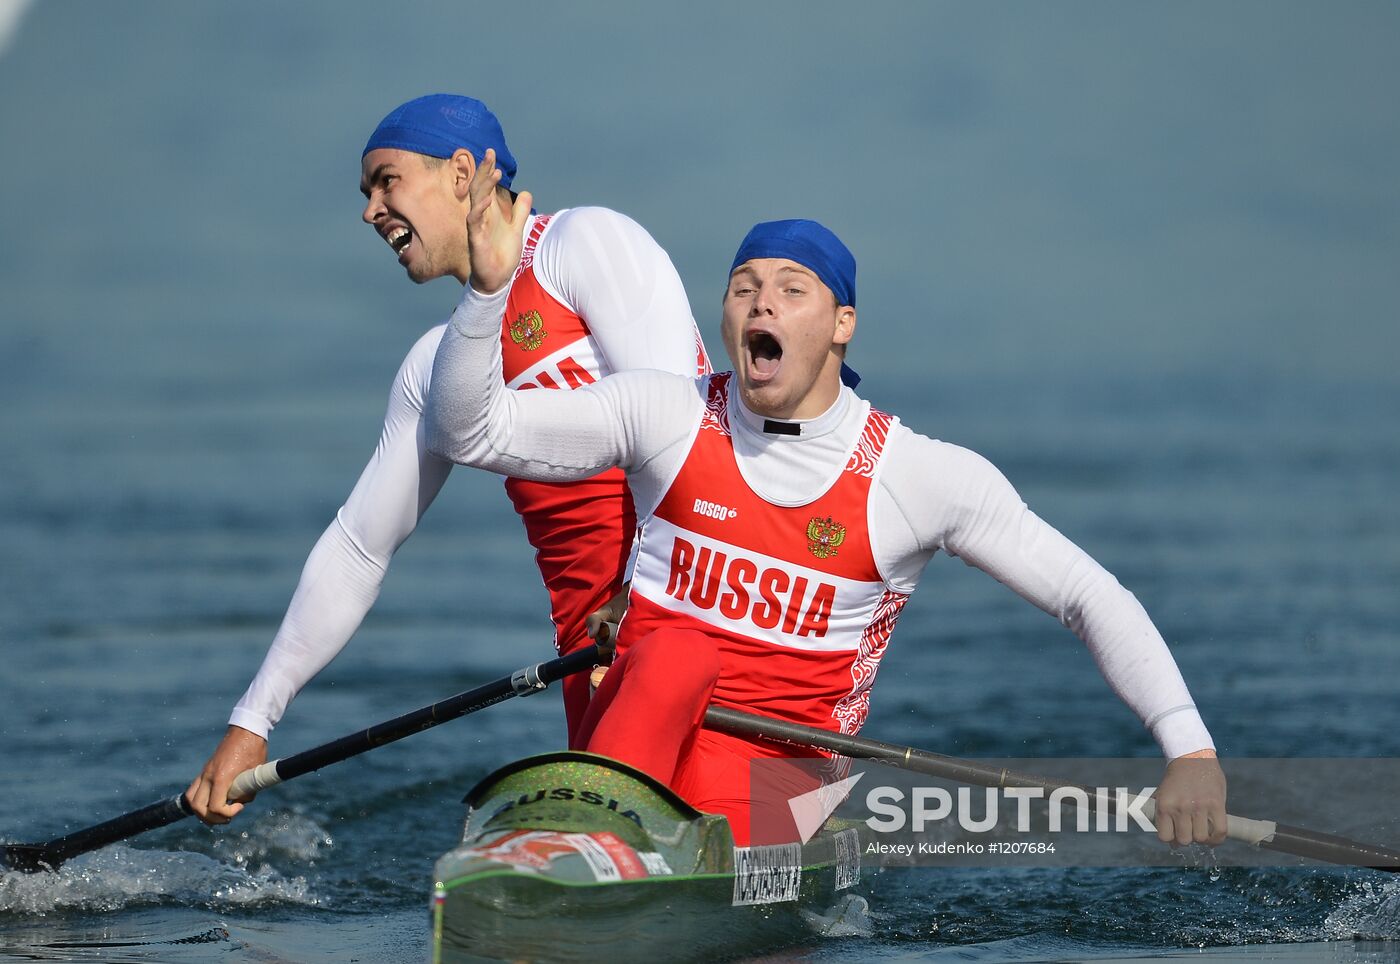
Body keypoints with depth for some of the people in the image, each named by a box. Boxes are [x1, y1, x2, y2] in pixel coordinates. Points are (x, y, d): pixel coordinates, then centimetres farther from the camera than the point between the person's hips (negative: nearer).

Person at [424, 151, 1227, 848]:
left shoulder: (924, 477, -4)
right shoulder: (666, 415, 1)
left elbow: (1093, 598, -3)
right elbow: (466, 430, -2)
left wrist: (1190, 751, -15)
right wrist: (489, 287, -20)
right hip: (636, 730, 1)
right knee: (680, 655, -33)